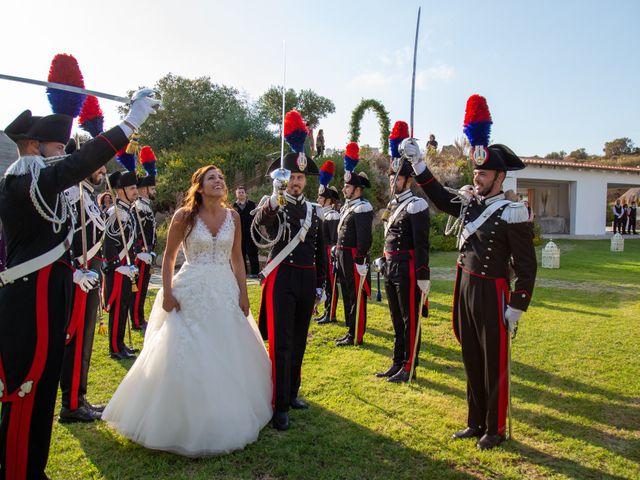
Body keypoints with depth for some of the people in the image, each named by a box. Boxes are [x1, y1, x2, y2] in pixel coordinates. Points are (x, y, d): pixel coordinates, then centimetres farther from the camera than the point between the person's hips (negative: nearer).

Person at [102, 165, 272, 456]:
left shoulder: (232, 216, 3)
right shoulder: (184, 215, -6)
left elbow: (237, 258, 8)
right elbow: (169, 256, 0)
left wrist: (243, 294, 6)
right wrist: (167, 292, -9)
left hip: (226, 290, 4)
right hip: (191, 292, -4)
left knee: (229, 354, 10)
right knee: (188, 357, 1)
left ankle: (228, 416, 31)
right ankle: (187, 421, 20)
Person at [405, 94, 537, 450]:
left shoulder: (512, 213, -14)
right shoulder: (469, 201, 4)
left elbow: (527, 267, -12)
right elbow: (439, 196, 20)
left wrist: (516, 308, -13)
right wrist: (417, 162, 13)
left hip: (492, 294, -7)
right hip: (465, 289, 7)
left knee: (494, 365, 7)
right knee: (472, 361, 16)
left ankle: (495, 430, 25)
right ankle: (476, 423, 32)